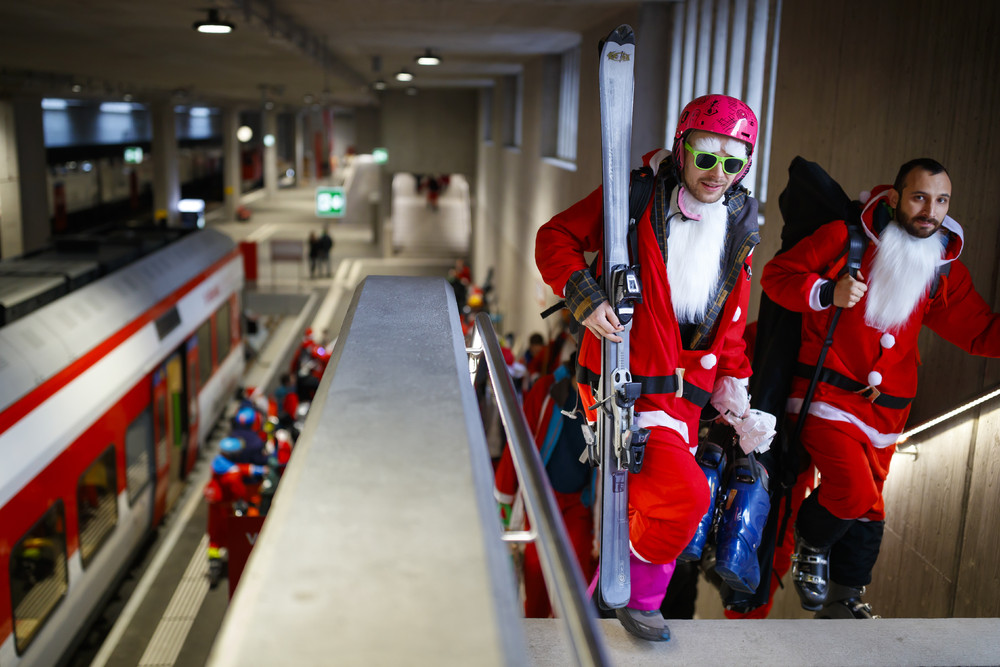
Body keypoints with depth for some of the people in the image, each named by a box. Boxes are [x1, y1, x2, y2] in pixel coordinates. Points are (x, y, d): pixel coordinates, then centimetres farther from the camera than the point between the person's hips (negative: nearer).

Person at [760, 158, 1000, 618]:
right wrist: (828, 292, -21)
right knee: (854, 490, -22)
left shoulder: (946, 270, 7)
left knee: (867, 509, 12)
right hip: (827, 393, -5)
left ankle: (843, 600, 33)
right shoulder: (844, 238, -7)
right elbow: (775, 275, -5)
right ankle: (811, 540, 12)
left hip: (884, 408, 6)